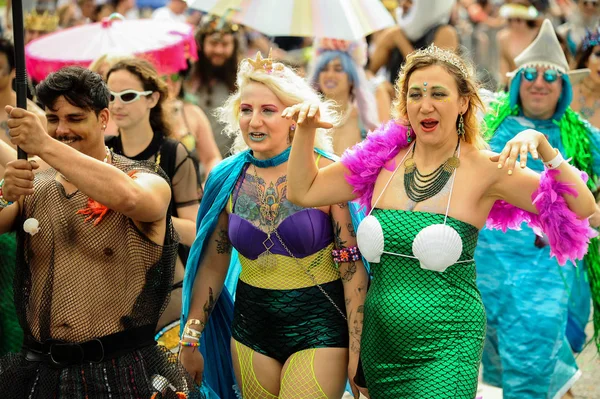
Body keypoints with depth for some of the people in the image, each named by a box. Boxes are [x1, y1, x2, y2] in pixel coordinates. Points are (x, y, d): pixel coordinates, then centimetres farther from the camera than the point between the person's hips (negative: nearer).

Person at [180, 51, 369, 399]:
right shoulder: (227, 179, 1)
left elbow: (353, 268, -11)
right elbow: (213, 265, 8)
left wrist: (357, 350, -12)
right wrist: (191, 338, 7)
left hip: (319, 329, -4)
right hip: (251, 329, 4)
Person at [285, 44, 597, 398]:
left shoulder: (485, 169, -9)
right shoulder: (384, 159, 2)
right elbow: (303, 191, 8)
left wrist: (544, 149, -23)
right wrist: (306, 129, -3)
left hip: (445, 350, -4)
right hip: (380, 340, 4)